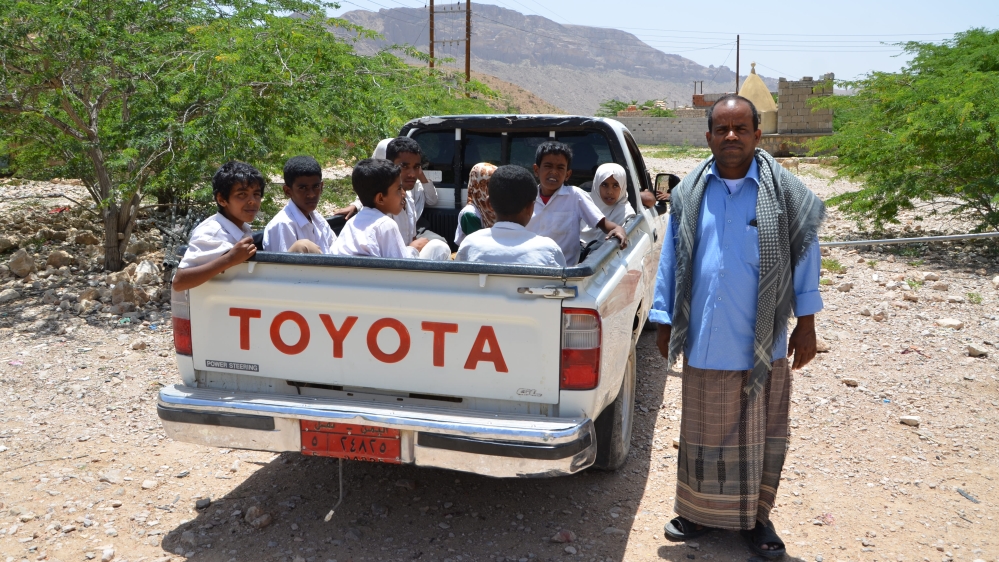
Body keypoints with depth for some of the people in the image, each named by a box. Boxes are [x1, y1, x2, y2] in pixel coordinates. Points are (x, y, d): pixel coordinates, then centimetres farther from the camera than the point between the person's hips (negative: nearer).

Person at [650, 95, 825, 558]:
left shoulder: (782, 190, -4)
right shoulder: (689, 193, 2)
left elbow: (805, 252, 3)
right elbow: (671, 260, 8)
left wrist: (806, 323, 2)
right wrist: (664, 322, 8)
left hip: (764, 343, -1)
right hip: (705, 341, 2)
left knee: (760, 436, 11)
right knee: (703, 433, 15)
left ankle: (754, 516, 31)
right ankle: (699, 511, 33)